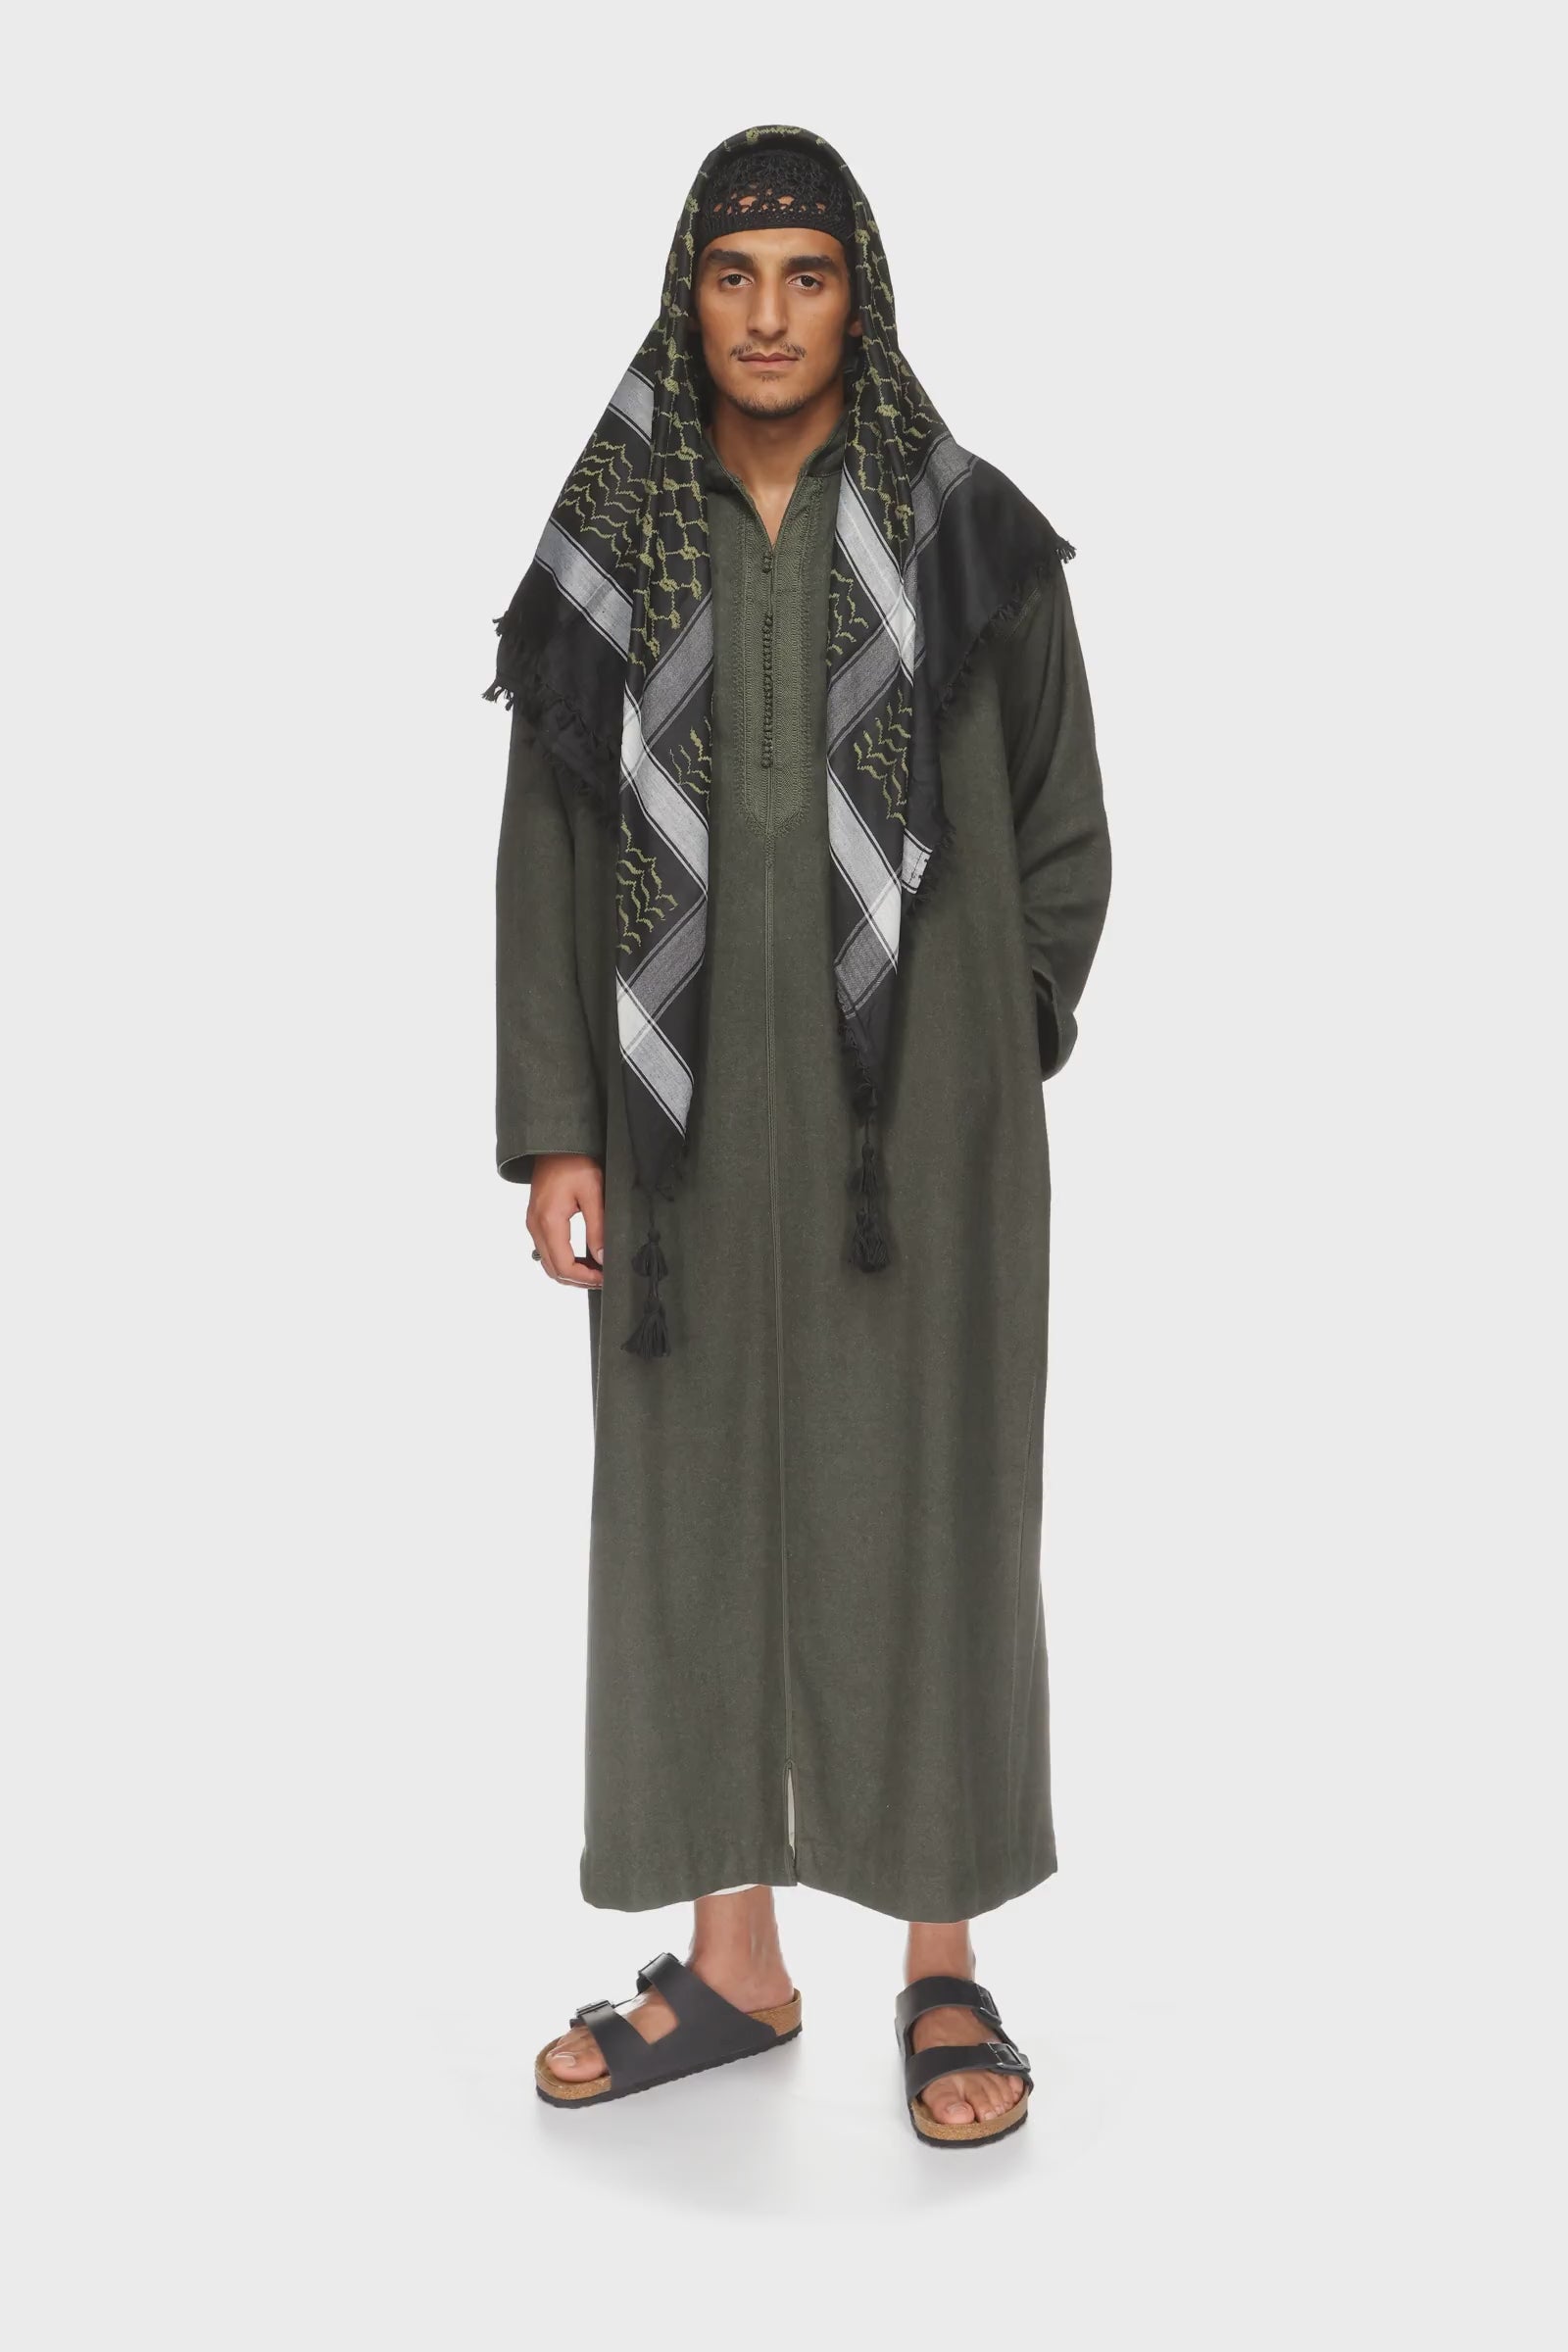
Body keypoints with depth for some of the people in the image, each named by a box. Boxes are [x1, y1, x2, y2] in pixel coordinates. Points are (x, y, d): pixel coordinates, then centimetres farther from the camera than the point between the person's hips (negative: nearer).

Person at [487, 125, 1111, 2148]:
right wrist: (551, 1128, -3)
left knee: (921, 1510, 3)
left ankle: (945, 1966, 17)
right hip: (691, 1111, 2)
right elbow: (547, 855, 3)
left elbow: (1063, 834, 6)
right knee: (692, 1506, 7)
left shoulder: (969, 536, 0)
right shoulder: (613, 548, 4)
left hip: (914, 1109, -2)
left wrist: (981, 1051, 7)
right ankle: (734, 1965, 21)